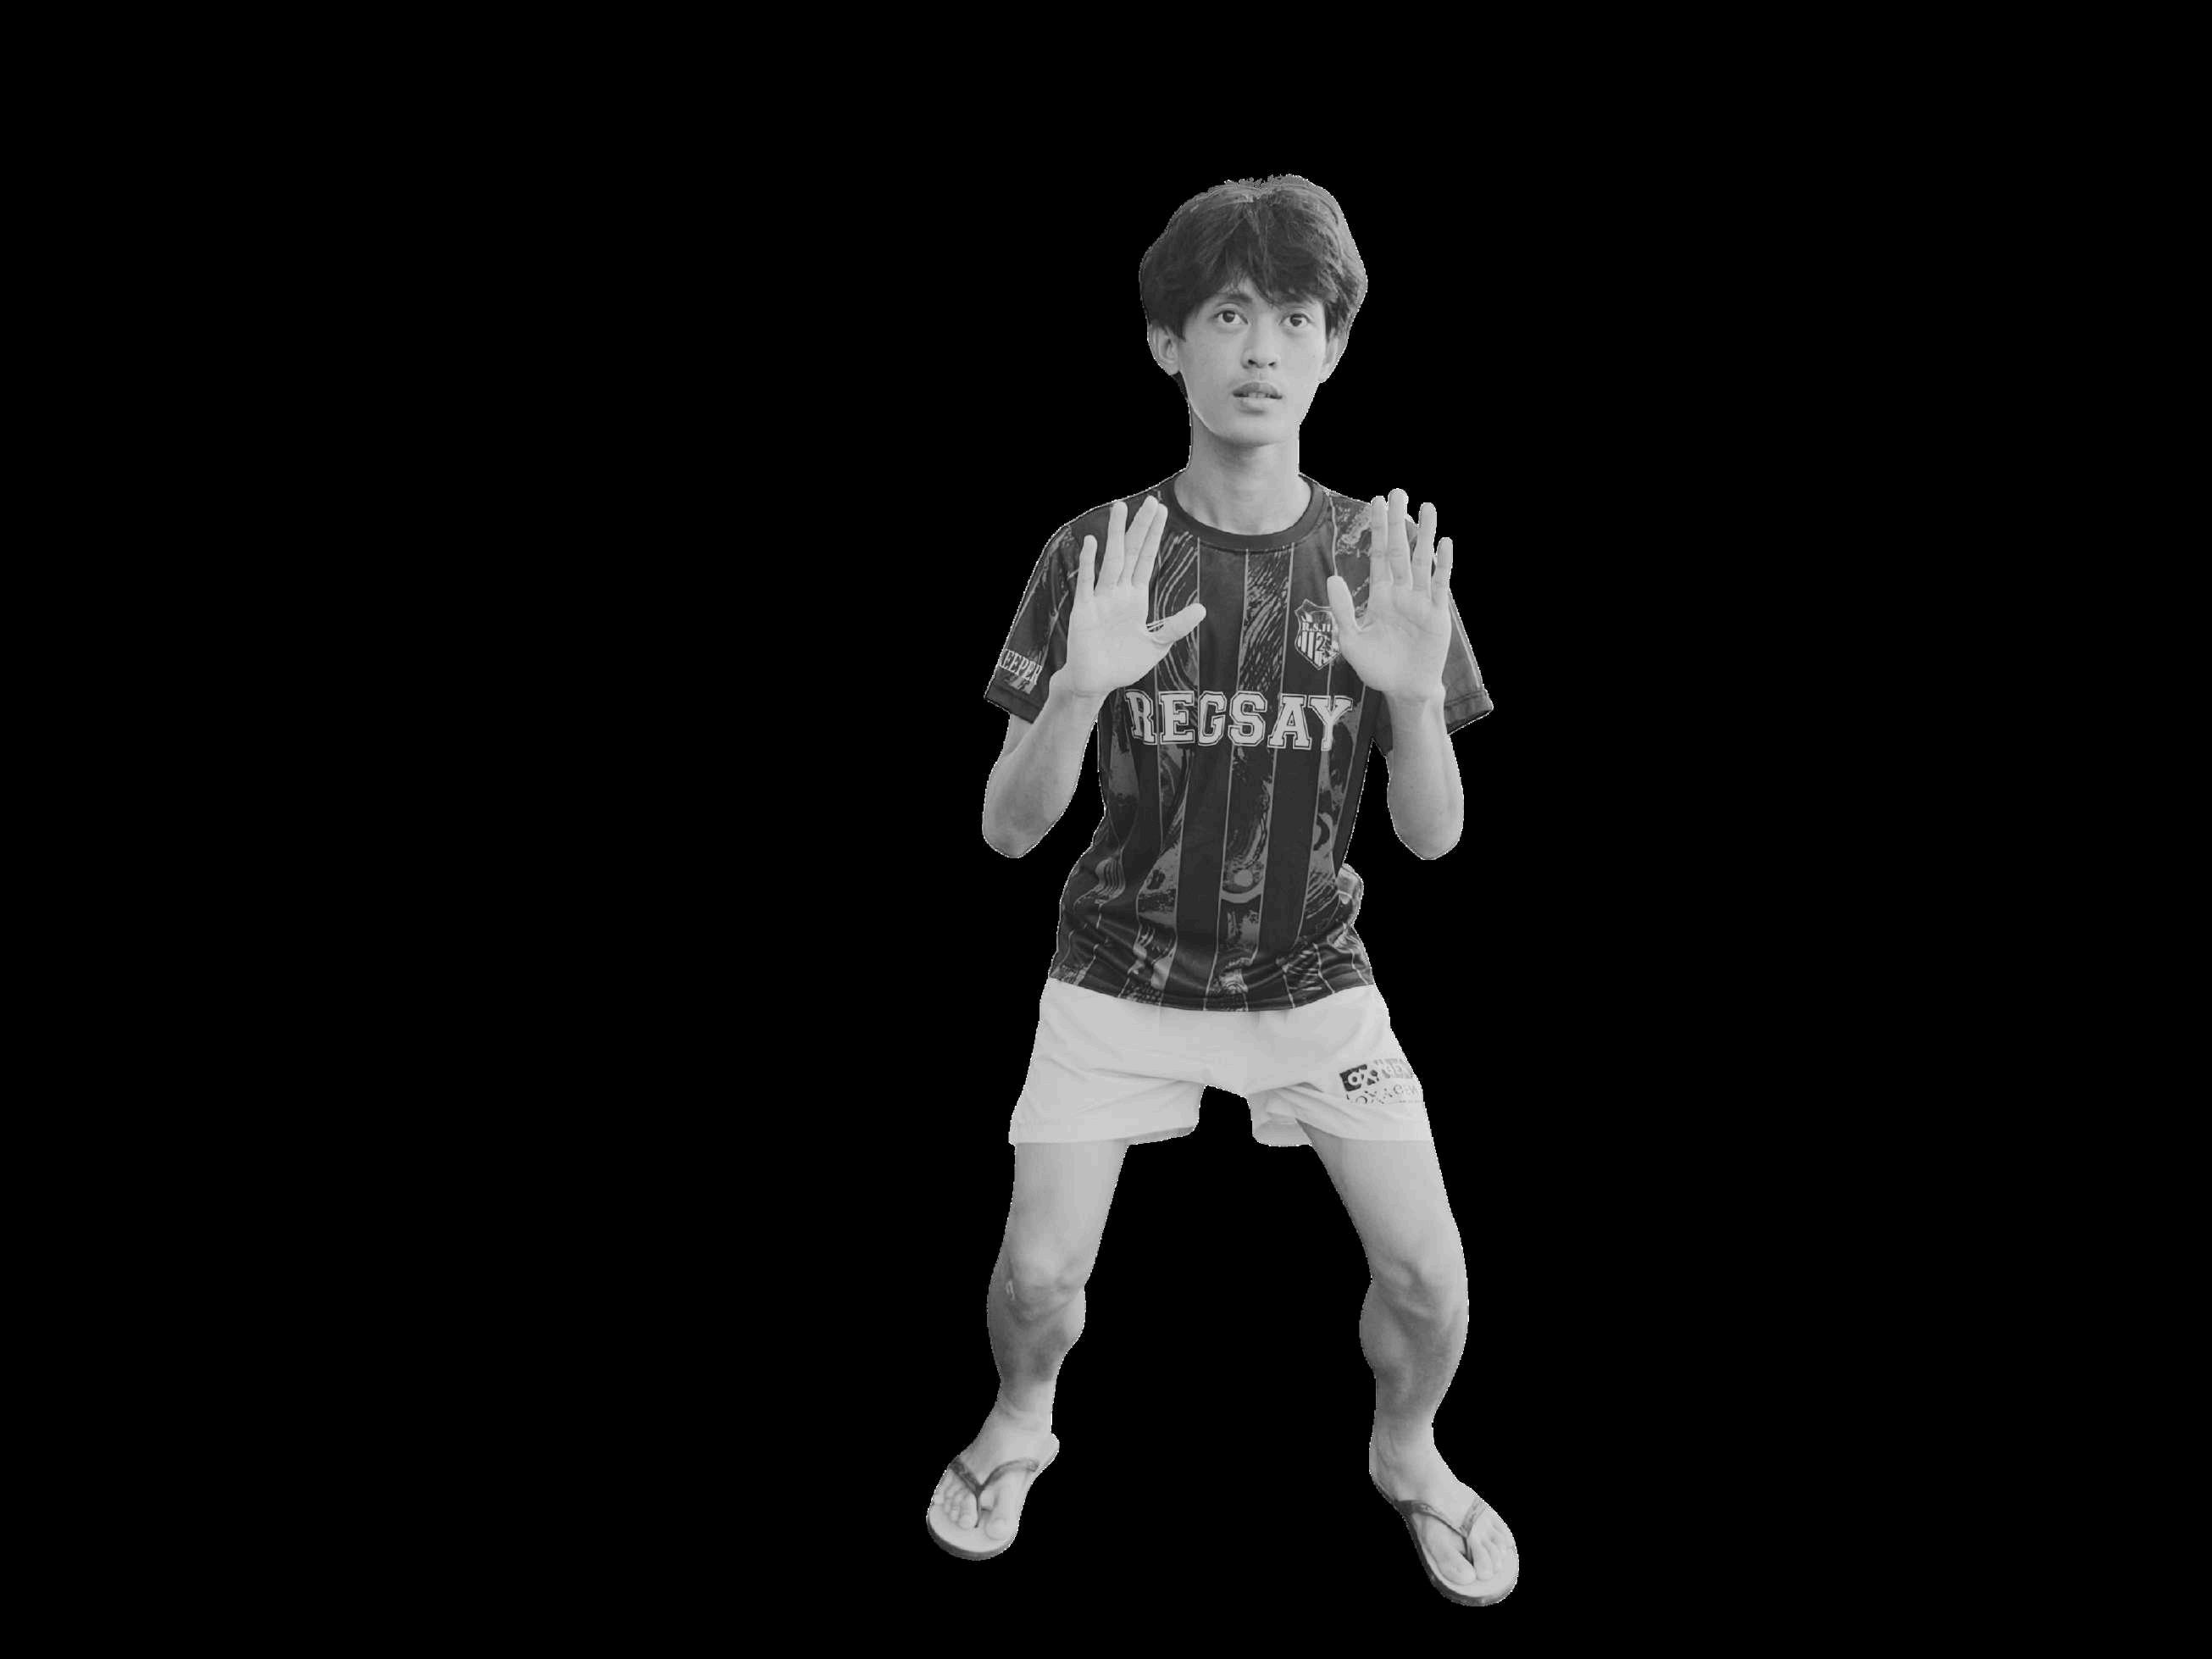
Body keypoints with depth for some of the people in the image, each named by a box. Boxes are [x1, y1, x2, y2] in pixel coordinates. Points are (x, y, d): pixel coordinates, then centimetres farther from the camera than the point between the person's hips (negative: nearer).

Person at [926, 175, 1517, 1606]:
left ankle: (1407, 1452, 26)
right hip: (1119, 977, -1)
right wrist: (1083, 691, -31)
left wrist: (1413, 693, -27)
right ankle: (1023, 1425, 26)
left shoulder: (1381, 559, -8)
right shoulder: (1095, 556, -11)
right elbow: (1009, 830, -12)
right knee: (1038, 1273, -9)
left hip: (1314, 980, 1)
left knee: (1430, 1275, -8)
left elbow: (1436, 835, -7)